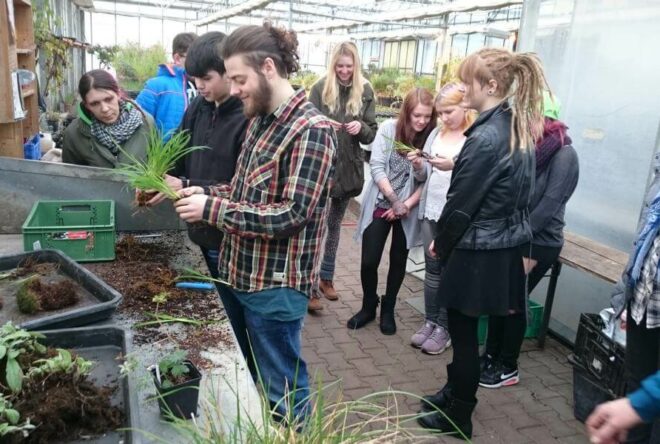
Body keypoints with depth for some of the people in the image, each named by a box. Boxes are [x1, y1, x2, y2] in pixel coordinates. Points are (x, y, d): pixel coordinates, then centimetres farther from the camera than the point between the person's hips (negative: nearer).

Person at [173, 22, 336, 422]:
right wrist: (206, 192, 0)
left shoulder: (312, 130, -20)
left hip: (276, 285, -9)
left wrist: (212, 208, -23)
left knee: (281, 389, 9)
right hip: (240, 273, 9)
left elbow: (292, 214, -25)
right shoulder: (261, 121, 8)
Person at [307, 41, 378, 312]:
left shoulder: (365, 91, 3)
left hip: (348, 168, 3)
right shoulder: (320, 88, -4)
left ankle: (326, 277, 29)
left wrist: (361, 127, -17)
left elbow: (372, 134, 4)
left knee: (335, 224, 15)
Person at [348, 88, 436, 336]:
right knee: (369, 261, 0)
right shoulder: (388, 128, -7)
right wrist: (393, 200, -14)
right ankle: (368, 307, 25)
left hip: (409, 209, 0)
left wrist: (406, 205, -15)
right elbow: (376, 167, -9)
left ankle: (388, 310, 31)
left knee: (398, 260, 12)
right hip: (381, 205, 0)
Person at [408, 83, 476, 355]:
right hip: (431, 211, 6)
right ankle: (430, 321, 24)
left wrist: (453, 166, -28)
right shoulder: (436, 134, 11)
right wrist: (418, 166, -6)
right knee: (432, 267, 12)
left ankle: (444, 328, 17)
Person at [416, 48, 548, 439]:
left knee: (463, 333, 7)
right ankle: (455, 393, 39)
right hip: (507, 246, 9)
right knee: (466, 330, 21)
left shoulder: (485, 137, -22)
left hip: (478, 251, -9)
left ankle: (458, 418, 24)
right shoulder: (520, 129, 6)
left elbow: (462, 202, -17)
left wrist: (440, 242, -2)